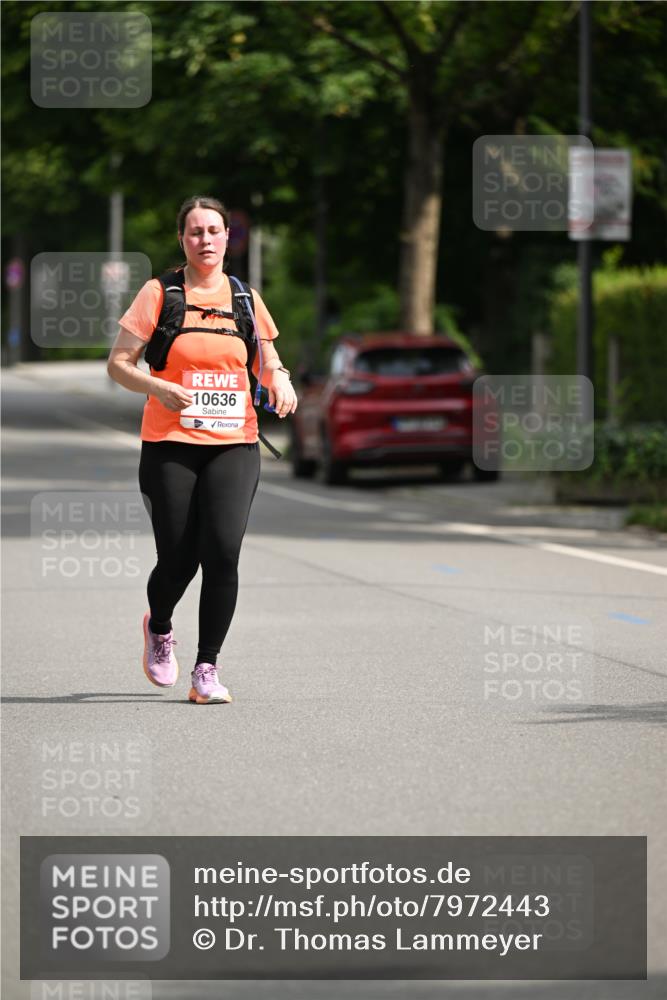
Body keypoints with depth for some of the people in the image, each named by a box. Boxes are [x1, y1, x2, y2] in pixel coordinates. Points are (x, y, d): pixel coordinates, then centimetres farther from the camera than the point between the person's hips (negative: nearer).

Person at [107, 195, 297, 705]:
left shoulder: (245, 298, 10)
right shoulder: (159, 294, 1)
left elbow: (269, 363, 20)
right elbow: (119, 363, 1)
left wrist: (280, 380, -4)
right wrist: (159, 388, -18)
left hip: (234, 445, 2)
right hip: (170, 445, -2)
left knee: (223, 552, -15)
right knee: (178, 561, -2)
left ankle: (207, 669, -6)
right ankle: (159, 628, 34)